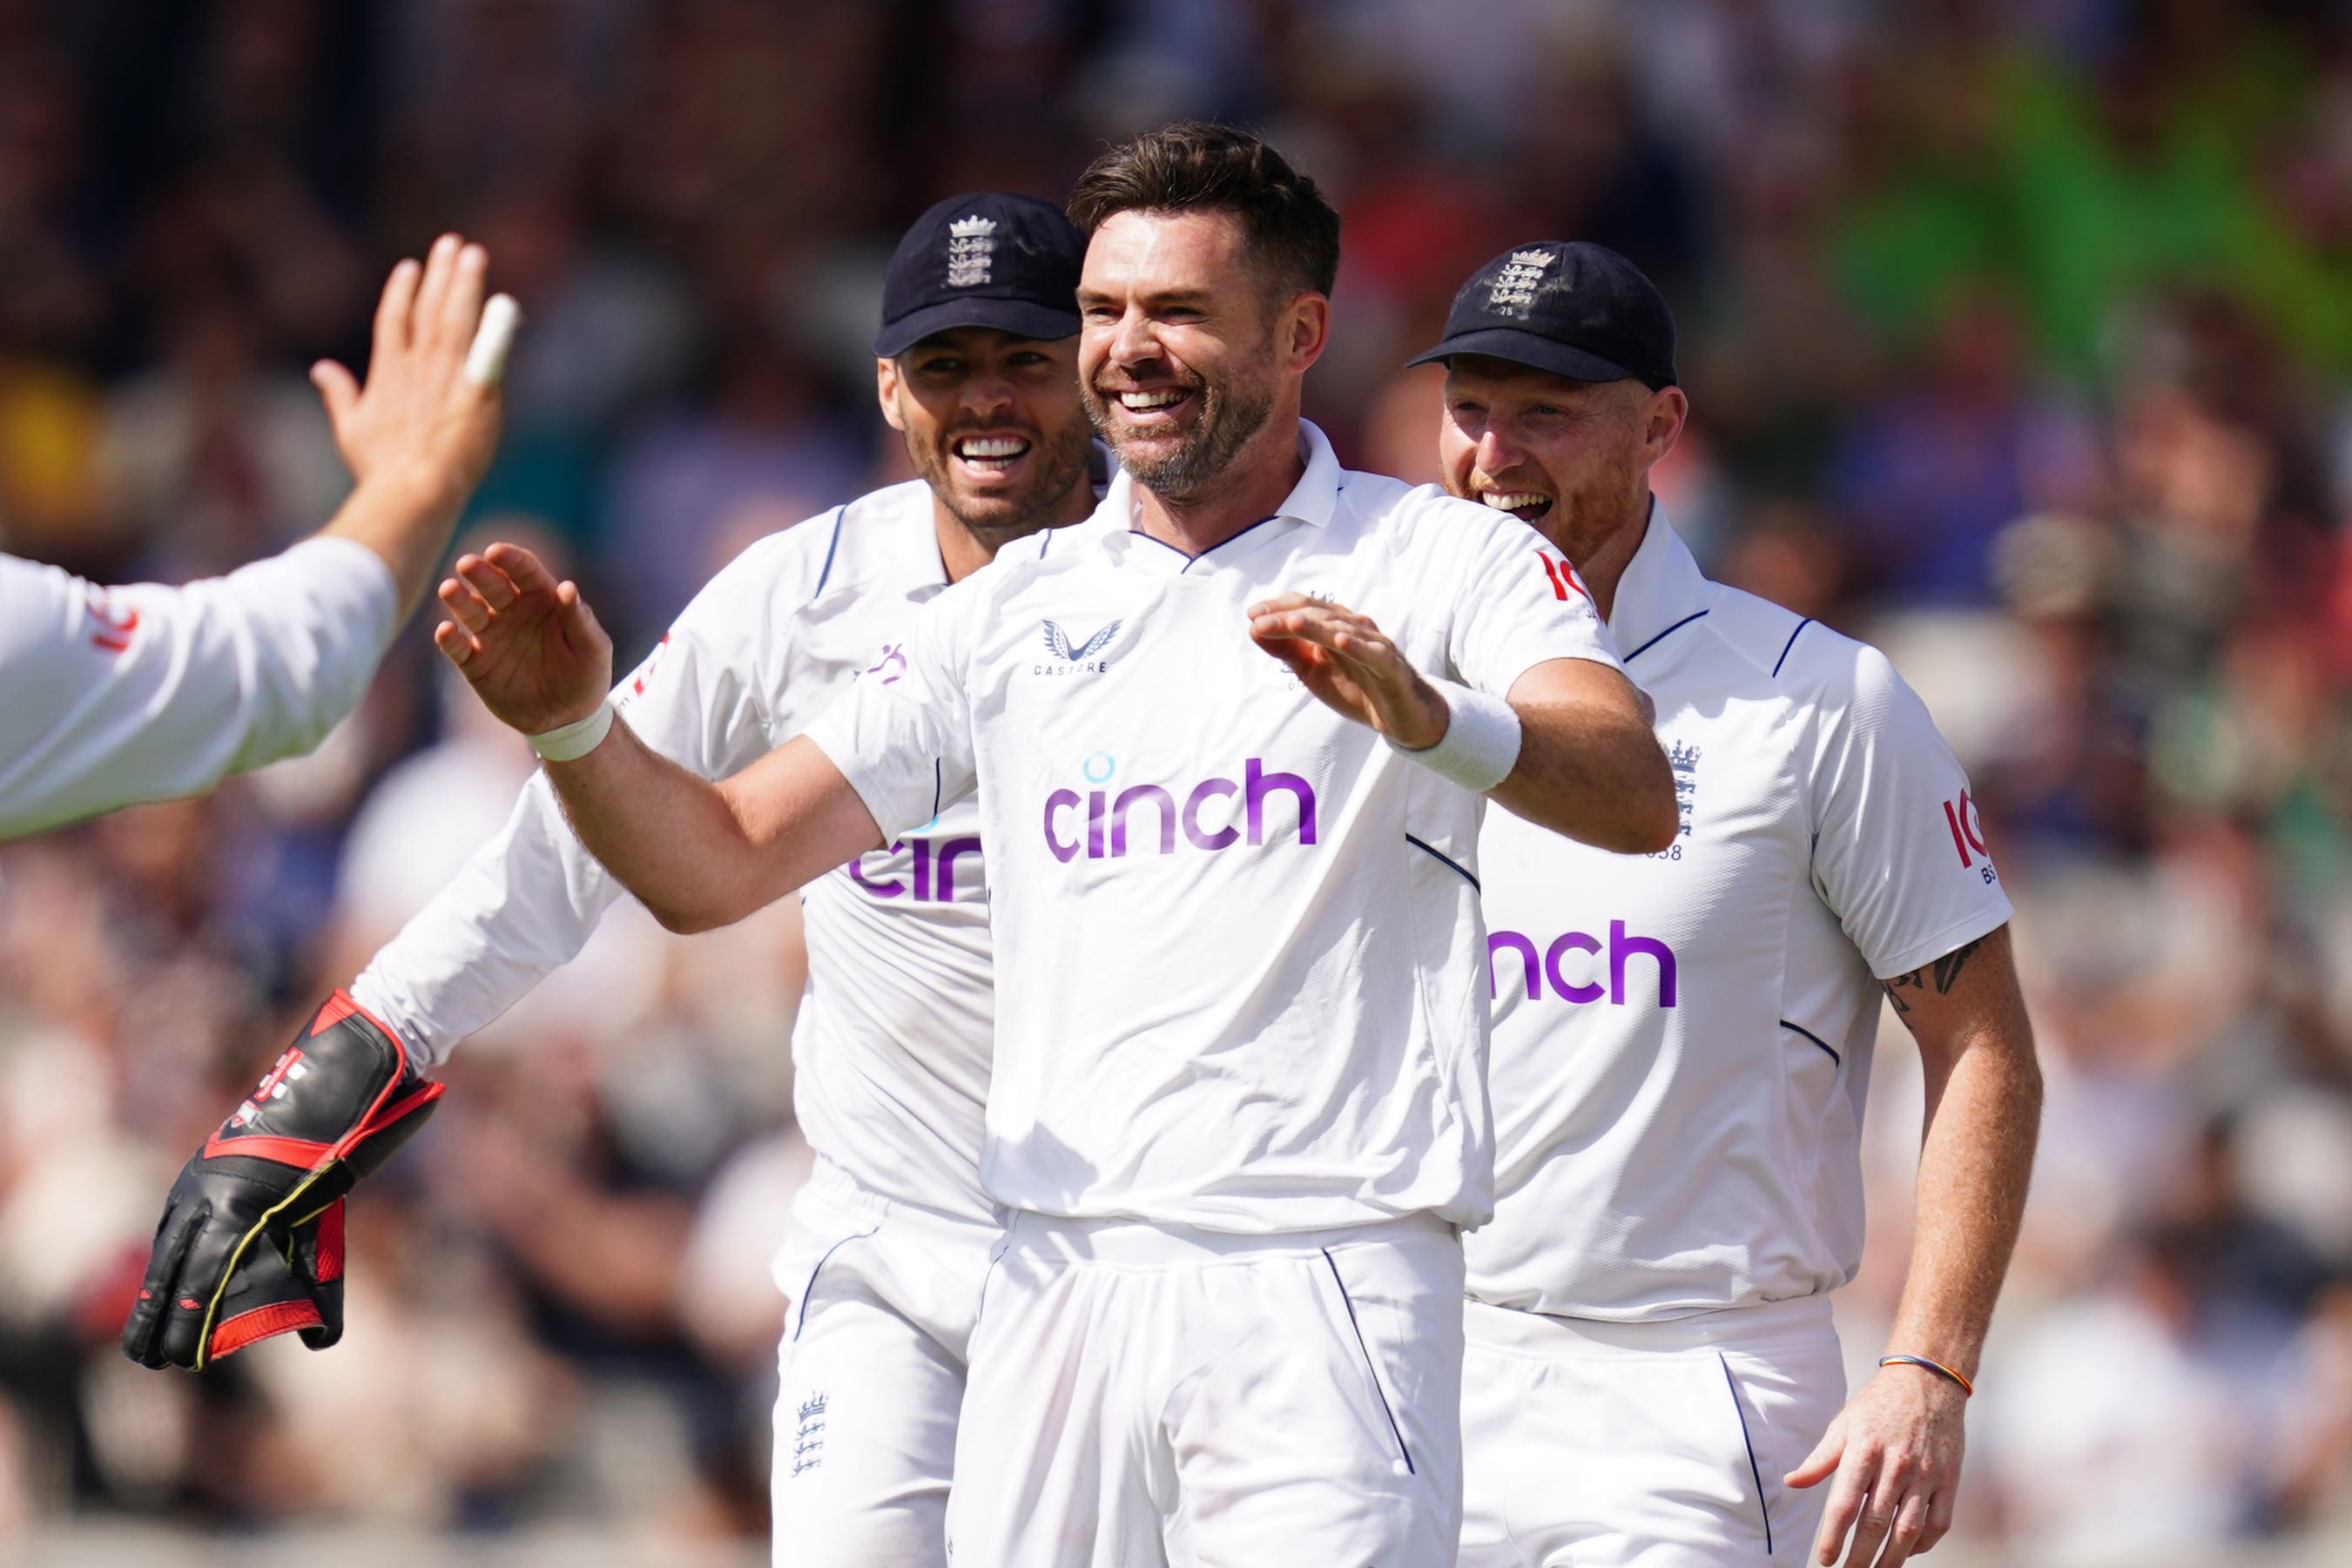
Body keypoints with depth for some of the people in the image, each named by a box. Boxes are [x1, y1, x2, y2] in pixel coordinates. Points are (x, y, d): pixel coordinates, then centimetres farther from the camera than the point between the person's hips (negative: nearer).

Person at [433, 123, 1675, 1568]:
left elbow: (1635, 799, -16)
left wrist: (1429, 719, -36)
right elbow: (717, 867, 13)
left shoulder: (1442, 561, 2)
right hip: (1059, 1277, 4)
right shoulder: (1017, 611, 16)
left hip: (1328, 1283, -4)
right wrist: (576, 725, -7)